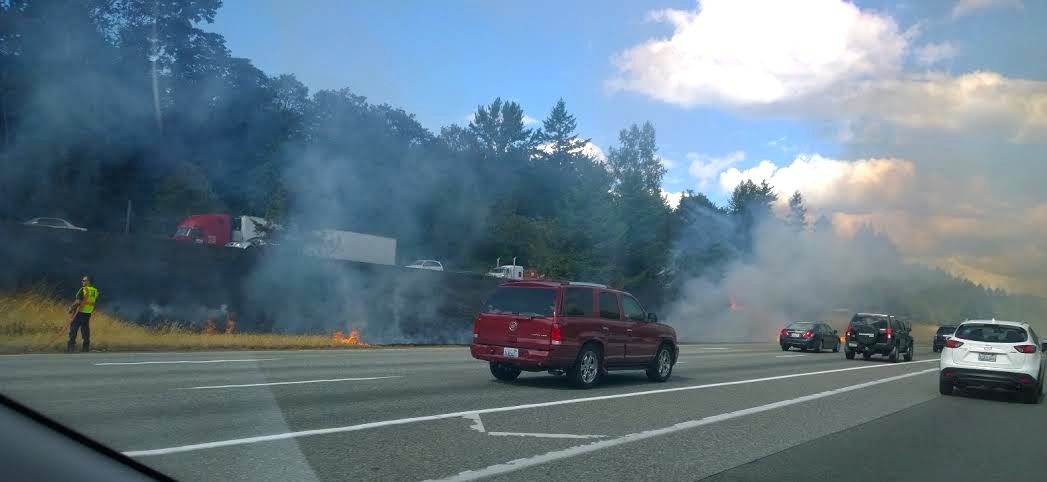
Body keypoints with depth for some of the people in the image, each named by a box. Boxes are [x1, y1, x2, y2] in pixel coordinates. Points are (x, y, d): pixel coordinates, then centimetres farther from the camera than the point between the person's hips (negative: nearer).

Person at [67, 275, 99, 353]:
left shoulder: (83, 290, -12)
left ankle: (70, 347, -2)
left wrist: (72, 307, -7)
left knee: (73, 329, 0)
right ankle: (86, 347, 11)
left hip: (80, 312, -7)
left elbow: (78, 301, -19)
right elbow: (94, 303, 14)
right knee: (85, 329, 11)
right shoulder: (95, 291, 8)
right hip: (88, 313, 7)